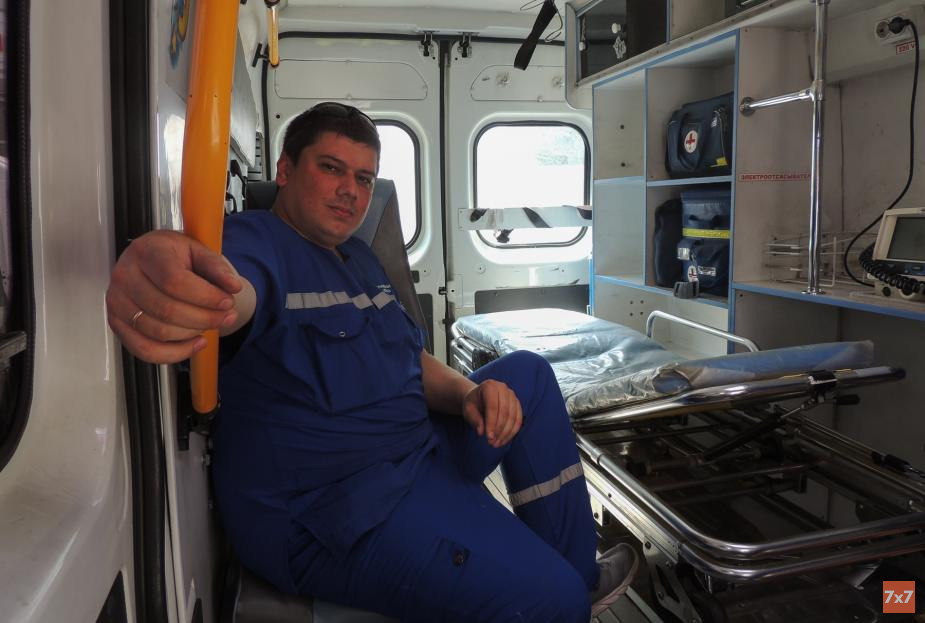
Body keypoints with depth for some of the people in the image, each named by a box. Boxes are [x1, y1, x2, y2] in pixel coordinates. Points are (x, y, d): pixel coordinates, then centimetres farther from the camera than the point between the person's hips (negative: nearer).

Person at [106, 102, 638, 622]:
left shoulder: (359, 258, 16)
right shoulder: (256, 240, -12)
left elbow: (413, 361, 16)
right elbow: (231, 288, -37)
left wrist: (468, 392, -6)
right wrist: (168, 277, -62)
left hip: (411, 454, 9)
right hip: (325, 513, -9)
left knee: (528, 375, 10)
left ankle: (579, 575, 16)